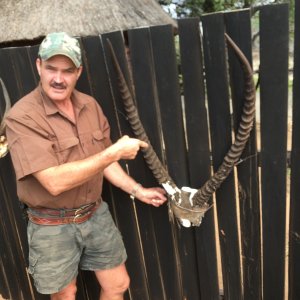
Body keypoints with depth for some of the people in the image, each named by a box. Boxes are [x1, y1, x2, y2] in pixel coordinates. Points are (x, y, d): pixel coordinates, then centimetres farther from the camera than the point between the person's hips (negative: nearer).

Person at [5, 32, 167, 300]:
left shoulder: (90, 105, -1)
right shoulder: (22, 116, -21)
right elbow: (55, 181, -30)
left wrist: (137, 190, 2)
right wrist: (115, 152, -26)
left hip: (96, 215, 5)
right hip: (52, 227, -4)